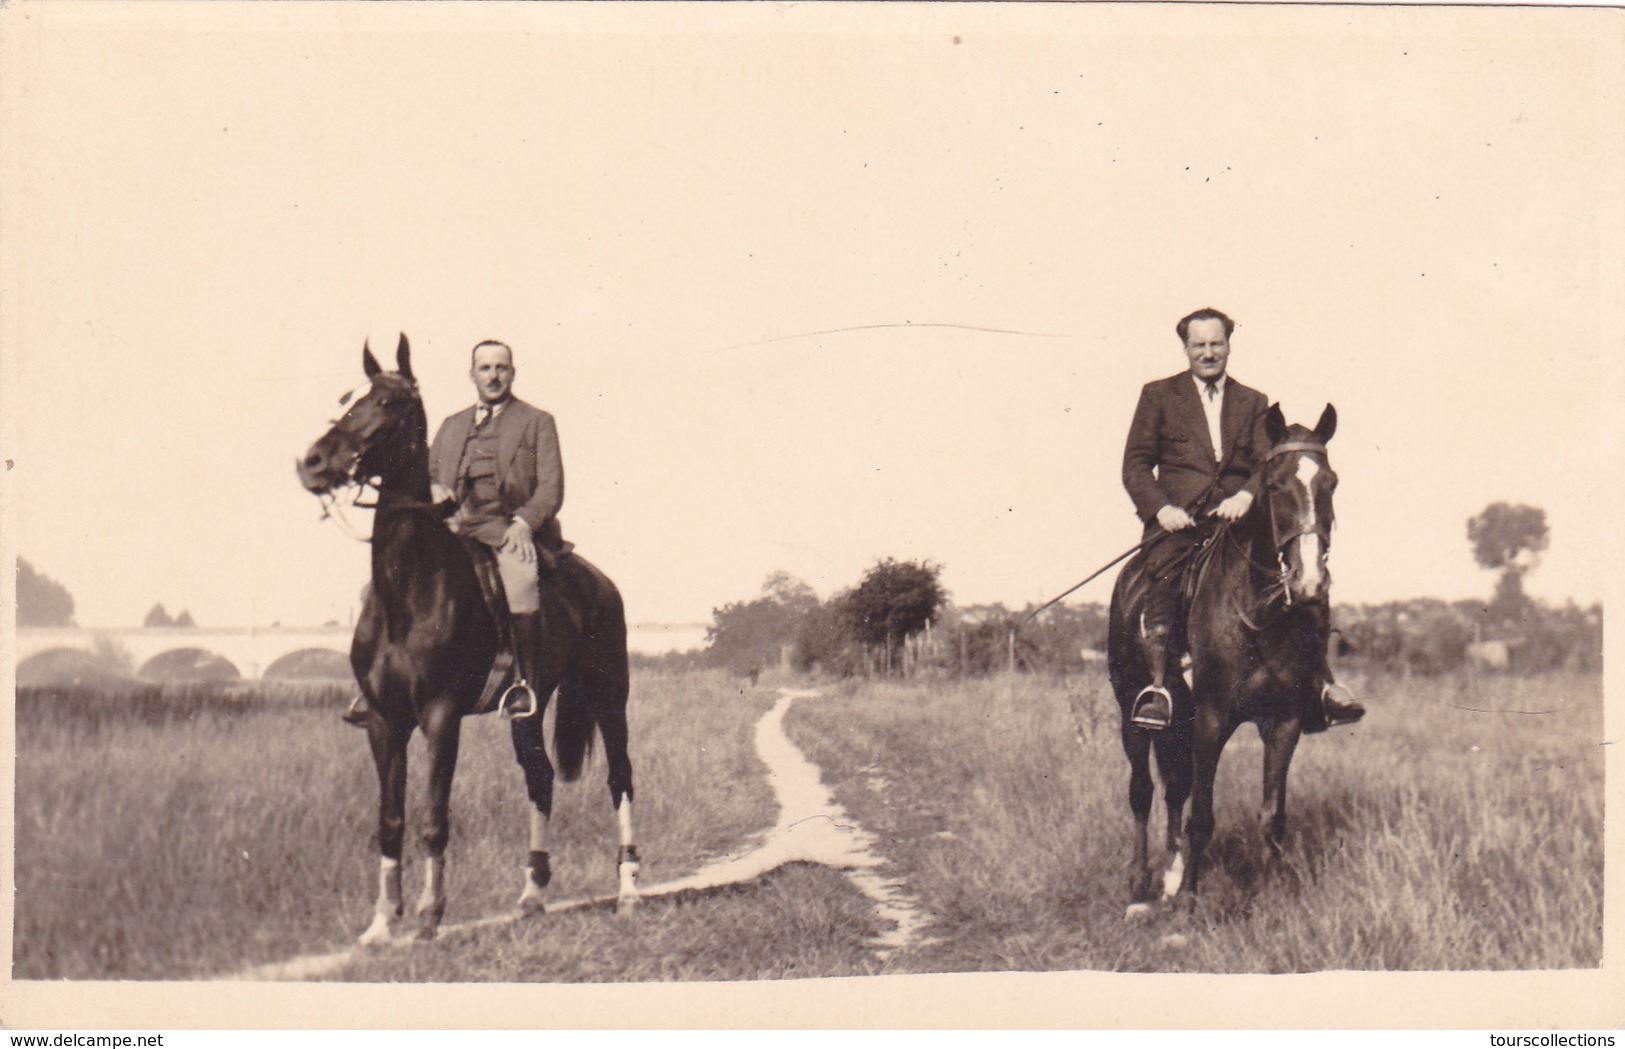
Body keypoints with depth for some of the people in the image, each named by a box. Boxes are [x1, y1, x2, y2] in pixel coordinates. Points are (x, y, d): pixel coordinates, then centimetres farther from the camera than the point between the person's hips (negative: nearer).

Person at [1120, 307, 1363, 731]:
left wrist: (1246, 496, -13)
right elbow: (1136, 463, 9)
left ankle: (1323, 681, -17)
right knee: (1162, 577, -29)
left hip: (1238, 516, 2)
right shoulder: (1158, 395, 15)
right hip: (1178, 518, -2)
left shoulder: (1253, 402, 21)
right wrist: (1160, 508, -9)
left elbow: (1268, 462, 9)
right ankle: (1157, 687, -30)